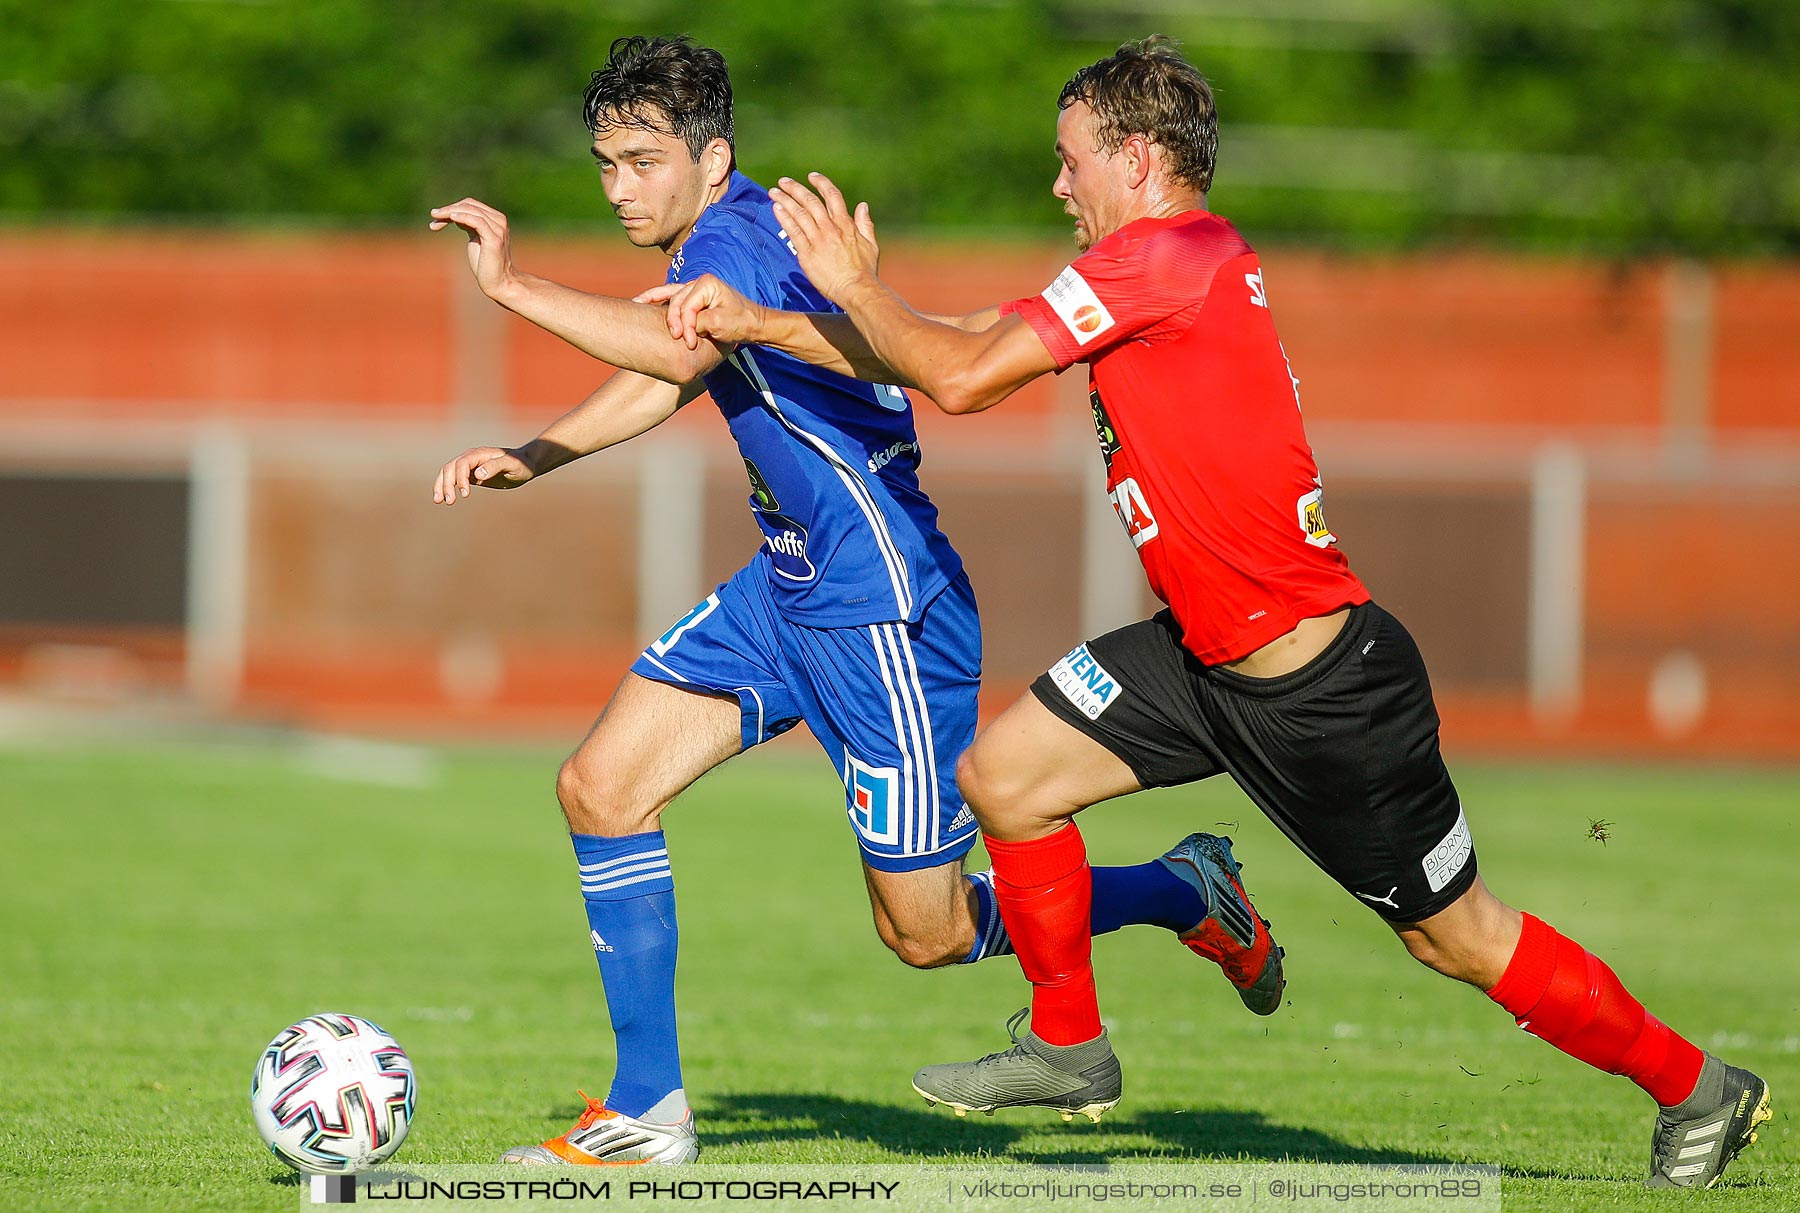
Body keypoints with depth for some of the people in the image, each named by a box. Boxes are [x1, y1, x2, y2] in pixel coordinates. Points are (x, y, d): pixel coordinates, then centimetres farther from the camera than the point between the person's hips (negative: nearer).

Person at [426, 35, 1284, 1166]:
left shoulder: (738, 237, -21)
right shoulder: (724, 240, 10)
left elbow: (681, 350, -42)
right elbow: (663, 379, 25)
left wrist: (514, 284, -39)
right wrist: (532, 458, 13)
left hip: (883, 603, -10)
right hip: (789, 587, 10)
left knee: (927, 932, -1)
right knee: (600, 788, 2)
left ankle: (1189, 892, 21)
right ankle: (648, 1114, 8)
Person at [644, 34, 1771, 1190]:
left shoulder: (1167, 254, -20)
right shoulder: (1152, 265, 9)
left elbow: (961, 377, -19)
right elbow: (956, 349, 13)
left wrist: (857, 284, -3)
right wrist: (756, 322, 11)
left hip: (1322, 686, -9)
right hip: (1205, 655, 9)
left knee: (1458, 938, 2)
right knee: (1003, 778, 5)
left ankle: (1700, 1087, 18)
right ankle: (1070, 1049, 22)